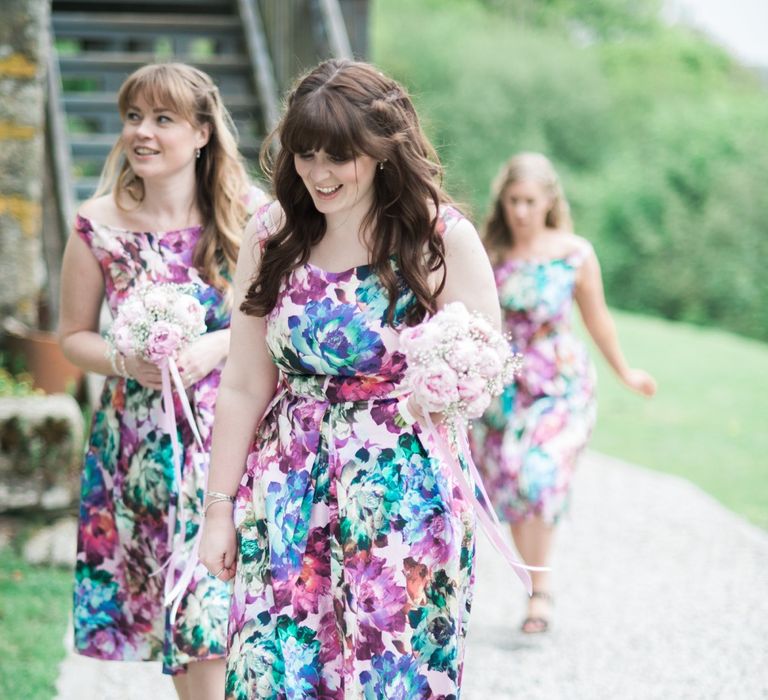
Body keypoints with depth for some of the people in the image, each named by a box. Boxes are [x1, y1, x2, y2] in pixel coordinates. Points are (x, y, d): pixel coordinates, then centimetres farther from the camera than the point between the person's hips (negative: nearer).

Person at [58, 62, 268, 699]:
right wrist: (126, 361, -12)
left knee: (220, 589, -8)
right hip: (141, 440, 2)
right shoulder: (97, 226, 0)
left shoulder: (248, 216, -3)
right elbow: (74, 335, 8)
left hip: (231, 427, -1)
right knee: (172, 595, 7)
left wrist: (215, 348, -14)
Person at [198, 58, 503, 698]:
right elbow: (244, 386, 5)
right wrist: (220, 507, 5)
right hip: (288, 494, 3)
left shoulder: (443, 237, -7)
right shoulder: (273, 233, 1)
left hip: (407, 497, -2)